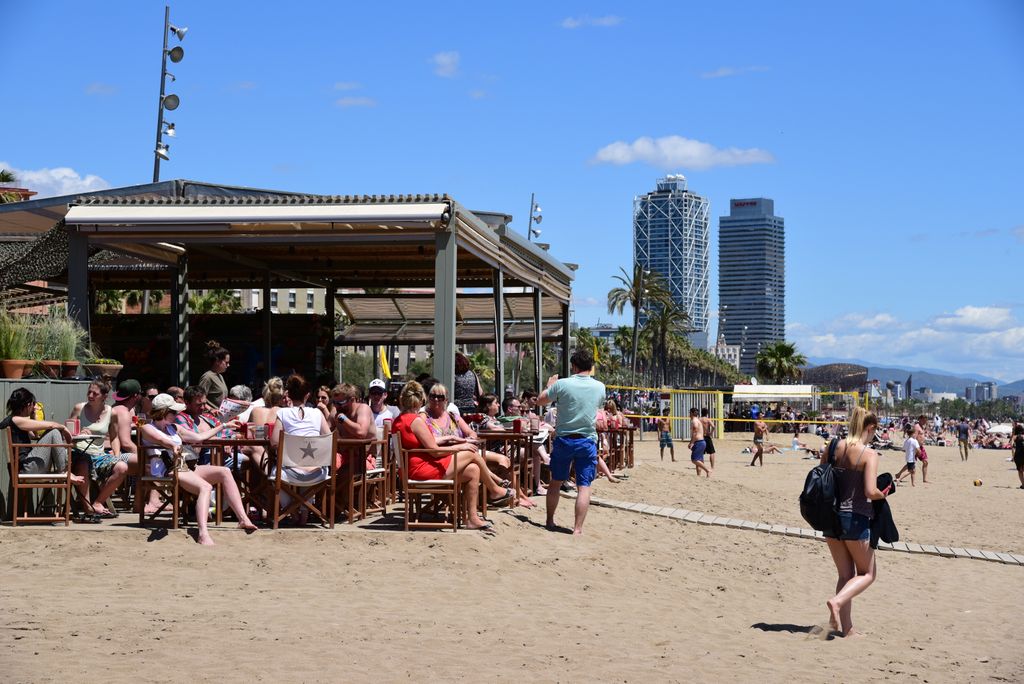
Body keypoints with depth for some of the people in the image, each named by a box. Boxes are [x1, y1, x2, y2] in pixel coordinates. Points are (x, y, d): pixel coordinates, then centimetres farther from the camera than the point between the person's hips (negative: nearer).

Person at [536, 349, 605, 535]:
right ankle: (578, 528, -6)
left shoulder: (562, 384, -9)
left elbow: (540, 401, 4)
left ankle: (550, 522, 26)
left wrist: (549, 386, 21)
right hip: (587, 441, 0)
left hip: (564, 439, 0)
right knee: (584, 487, 0)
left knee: (555, 482, 16)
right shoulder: (600, 387, -2)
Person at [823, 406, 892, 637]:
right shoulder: (869, 454, -13)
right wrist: (883, 494, -1)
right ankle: (837, 601, -12)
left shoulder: (833, 447, 3)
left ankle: (846, 628, 15)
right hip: (855, 518, -6)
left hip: (831, 516, 6)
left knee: (846, 574, 17)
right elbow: (870, 491, -22)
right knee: (867, 573, 13)